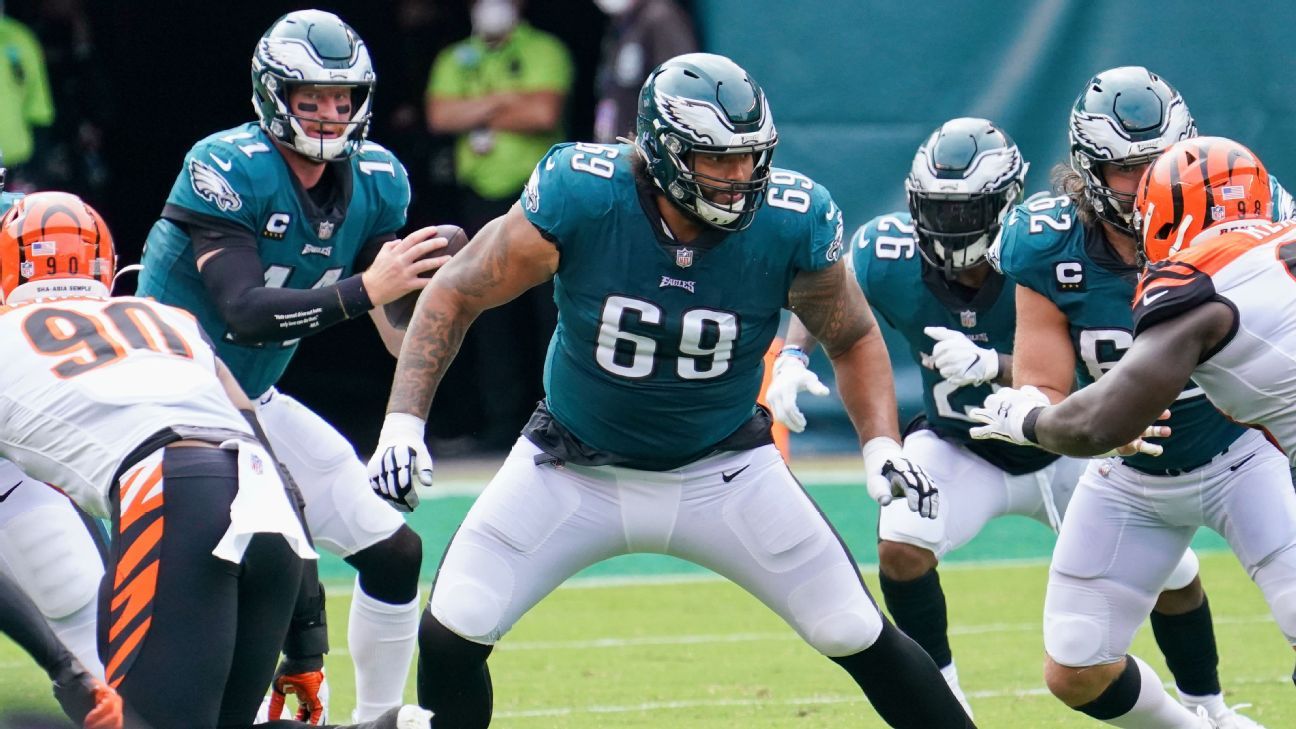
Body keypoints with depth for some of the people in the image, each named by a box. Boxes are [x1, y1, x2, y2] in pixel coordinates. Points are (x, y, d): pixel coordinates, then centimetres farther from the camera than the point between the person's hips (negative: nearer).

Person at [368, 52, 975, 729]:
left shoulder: (791, 224, -20)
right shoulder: (579, 197, -25)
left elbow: (853, 339, 0)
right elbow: (454, 295, -12)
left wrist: (882, 444, -15)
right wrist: (403, 421, -20)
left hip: (722, 470, 0)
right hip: (574, 466, 0)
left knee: (857, 637, -3)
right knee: (452, 634, -10)